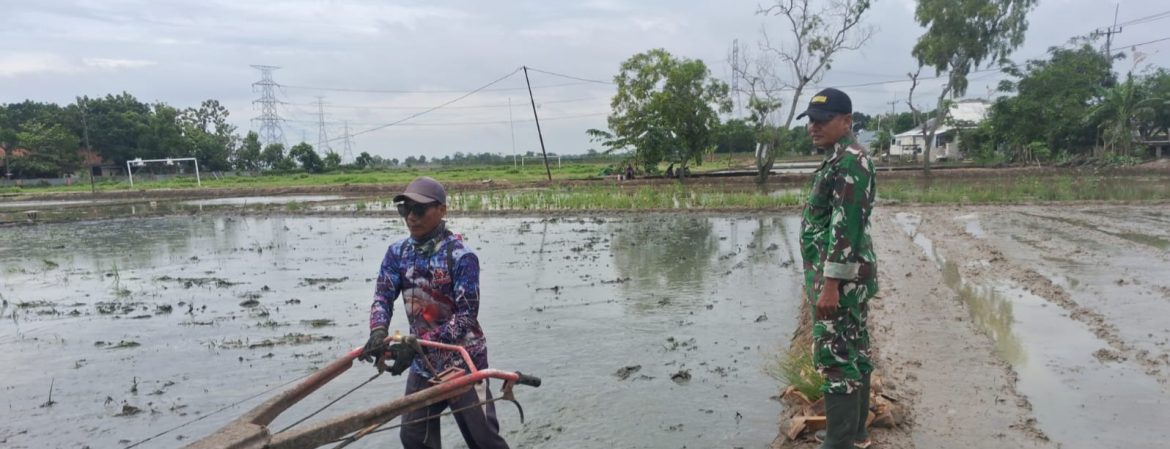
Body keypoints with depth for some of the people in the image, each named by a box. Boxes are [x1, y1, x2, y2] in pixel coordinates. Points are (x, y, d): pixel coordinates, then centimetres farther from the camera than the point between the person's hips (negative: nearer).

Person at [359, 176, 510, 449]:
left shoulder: (461, 257, -18)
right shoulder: (398, 253, 0)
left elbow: (467, 317, -21)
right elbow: (383, 297, -6)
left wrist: (420, 342, -29)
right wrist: (379, 331, -28)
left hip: (464, 362, -5)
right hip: (423, 365, 6)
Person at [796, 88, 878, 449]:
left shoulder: (848, 160, -16)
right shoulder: (841, 160, 16)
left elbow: (846, 227, -23)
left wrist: (829, 284, -24)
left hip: (840, 278, -11)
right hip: (849, 277, 11)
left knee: (835, 356, -7)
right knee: (853, 354, 15)